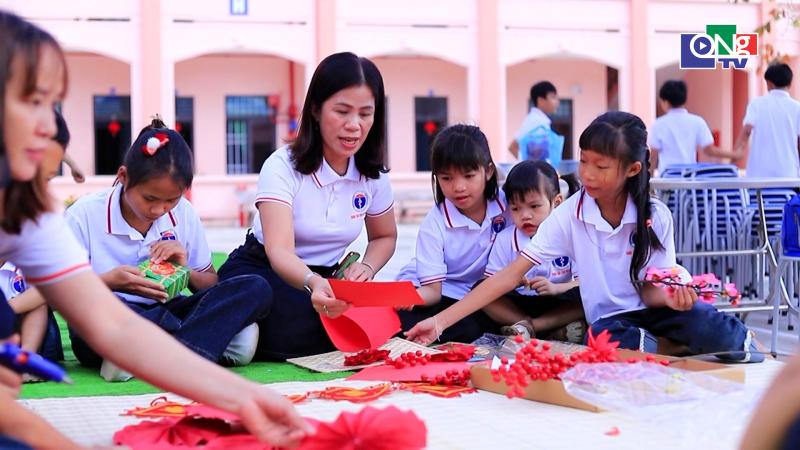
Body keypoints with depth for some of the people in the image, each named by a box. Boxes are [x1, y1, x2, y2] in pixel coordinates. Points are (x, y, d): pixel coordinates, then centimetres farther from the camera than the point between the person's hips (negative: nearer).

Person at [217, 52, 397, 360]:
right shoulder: (283, 167, -18)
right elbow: (279, 250, -31)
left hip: (323, 279, 5)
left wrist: (367, 267, -7)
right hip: (263, 272, -4)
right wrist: (311, 283, -54)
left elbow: (385, 237, 17)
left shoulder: (373, 175, -2)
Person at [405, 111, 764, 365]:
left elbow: (650, 289, -5)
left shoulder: (655, 217, -10)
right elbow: (511, 275, -14)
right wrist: (441, 321, -21)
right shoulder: (570, 216, -10)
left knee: (705, 324, -32)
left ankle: (737, 342, 0)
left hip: (650, 310, 0)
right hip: (610, 320, 0)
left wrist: (671, 295, -32)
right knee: (612, 341, -37)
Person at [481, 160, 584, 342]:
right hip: (517, 306, 2)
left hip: (558, 306, -1)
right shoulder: (505, 239, -2)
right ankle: (553, 331, -26)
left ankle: (527, 327, -27)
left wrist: (555, 288, -29)